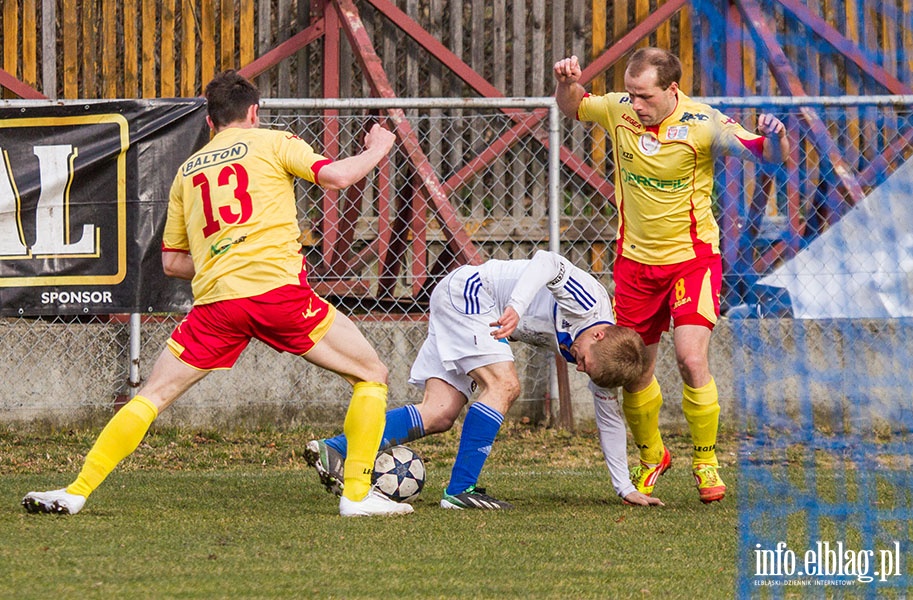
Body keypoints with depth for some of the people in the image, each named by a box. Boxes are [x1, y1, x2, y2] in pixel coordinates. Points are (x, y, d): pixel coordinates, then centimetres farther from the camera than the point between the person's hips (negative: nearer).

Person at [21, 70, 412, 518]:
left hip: (214, 301, 4)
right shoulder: (271, 143, 10)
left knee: (153, 396, 12)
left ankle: (76, 492, 4)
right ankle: (357, 494, 4)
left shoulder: (187, 171, 23)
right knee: (371, 375, 11)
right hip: (279, 288, -3)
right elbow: (334, 176, -3)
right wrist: (376, 150, 16)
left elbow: (172, 262, 25)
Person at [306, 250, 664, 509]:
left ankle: (336, 451, -8)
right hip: (466, 291, -8)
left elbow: (609, 417, 9)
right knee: (503, 385, -21)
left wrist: (625, 487, 9)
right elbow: (546, 262, -37)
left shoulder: (605, 349, 1)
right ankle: (460, 490, -21)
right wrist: (516, 307, -50)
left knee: (440, 415, -4)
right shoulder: (588, 303, -24)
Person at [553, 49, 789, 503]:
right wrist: (566, 82, -7)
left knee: (691, 359, -19)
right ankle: (651, 457, 34)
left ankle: (706, 461, 1)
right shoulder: (618, 110, -7)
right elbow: (571, 107, 14)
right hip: (635, 259, 4)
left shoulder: (701, 123, -18)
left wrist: (774, 137, -41)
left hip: (691, 257, -4)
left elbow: (769, 156, -18)